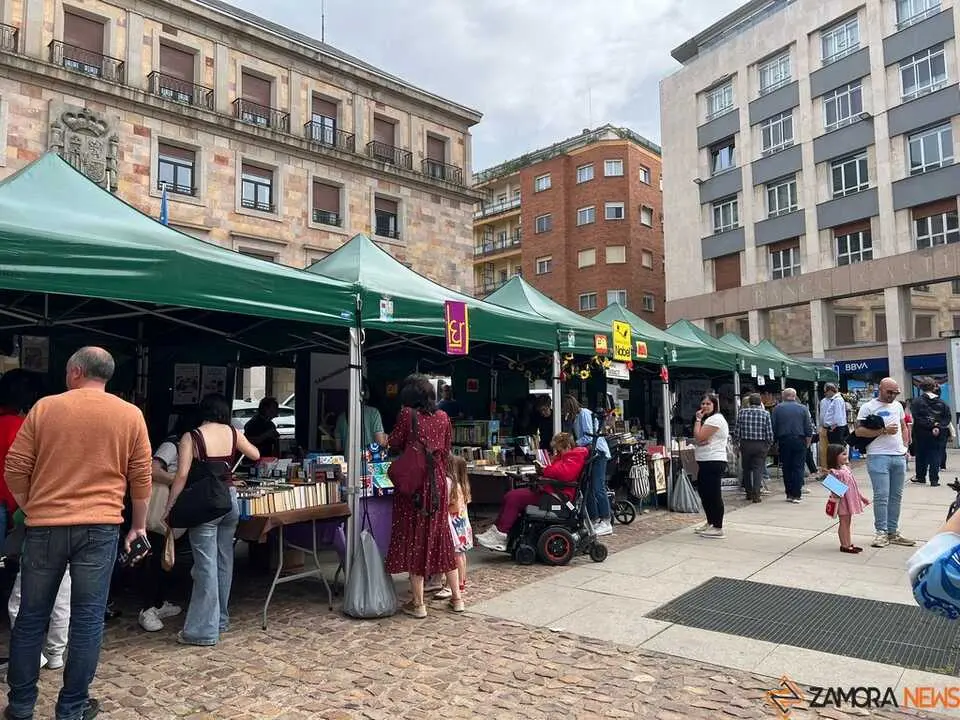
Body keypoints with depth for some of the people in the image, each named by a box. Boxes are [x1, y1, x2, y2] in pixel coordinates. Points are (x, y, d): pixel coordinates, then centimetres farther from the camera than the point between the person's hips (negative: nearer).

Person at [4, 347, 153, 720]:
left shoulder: (44, 408, 1)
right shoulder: (130, 415, 0)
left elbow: (15, 468, 2)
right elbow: (141, 478, 3)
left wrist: (31, 509, 17)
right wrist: (139, 525, 13)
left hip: (45, 526, 1)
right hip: (100, 527, -1)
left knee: (31, 616, 15)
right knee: (88, 618, 6)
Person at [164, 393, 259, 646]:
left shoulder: (191, 438, -8)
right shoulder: (233, 433, 3)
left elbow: (182, 476, -13)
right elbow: (255, 455, 17)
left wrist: (169, 508, -7)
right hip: (229, 499, 5)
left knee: (206, 566, -2)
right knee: (224, 561, 15)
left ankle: (203, 630, 5)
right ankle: (221, 619, 28)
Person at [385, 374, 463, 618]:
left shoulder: (407, 414, -9)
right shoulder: (442, 417, 3)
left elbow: (394, 443, -1)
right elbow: (447, 449, 10)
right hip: (437, 481, 4)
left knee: (413, 536, 5)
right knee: (440, 535, 14)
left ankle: (418, 603, 10)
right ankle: (456, 597, 20)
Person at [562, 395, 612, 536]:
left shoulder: (584, 414, -13)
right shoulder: (572, 419, 15)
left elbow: (589, 437, -19)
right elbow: (571, 437, 13)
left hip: (597, 452, -9)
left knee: (598, 488, -10)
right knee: (588, 488, 7)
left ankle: (606, 523, -6)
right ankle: (594, 521, 14)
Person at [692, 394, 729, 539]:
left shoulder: (715, 419, -13)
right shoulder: (709, 419, 22)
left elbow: (698, 437, -18)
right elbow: (699, 440, 20)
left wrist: (698, 419, -10)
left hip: (713, 462, -11)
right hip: (706, 462, 11)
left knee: (713, 494, -7)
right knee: (704, 492, 16)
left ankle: (718, 528, -2)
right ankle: (710, 523, 27)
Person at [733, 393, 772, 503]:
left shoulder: (742, 412, -2)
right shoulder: (765, 413, -3)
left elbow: (736, 431, -3)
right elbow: (770, 433, -4)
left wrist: (739, 441, 12)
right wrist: (769, 445, 10)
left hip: (745, 444, 1)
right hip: (761, 445, -1)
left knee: (746, 469, 14)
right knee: (758, 469, 2)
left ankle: (749, 493, 23)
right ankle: (756, 494, -6)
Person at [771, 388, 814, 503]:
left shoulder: (777, 408, 1)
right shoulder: (803, 408, 2)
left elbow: (773, 427, -2)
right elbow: (809, 428, 0)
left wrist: (776, 440, 8)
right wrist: (807, 443, 7)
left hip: (784, 441, 0)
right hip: (799, 441, 0)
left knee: (786, 468, 8)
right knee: (798, 468, 2)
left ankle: (789, 494, 10)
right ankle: (796, 495, -1)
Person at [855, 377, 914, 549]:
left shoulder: (898, 406, 16)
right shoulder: (868, 407, -5)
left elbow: (904, 428, 24)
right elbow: (859, 431, -12)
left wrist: (905, 446, 11)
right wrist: (884, 431, -15)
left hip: (899, 457, 6)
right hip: (878, 457, -6)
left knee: (896, 496, 9)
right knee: (881, 496, -7)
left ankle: (893, 532, 18)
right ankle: (881, 532, 1)